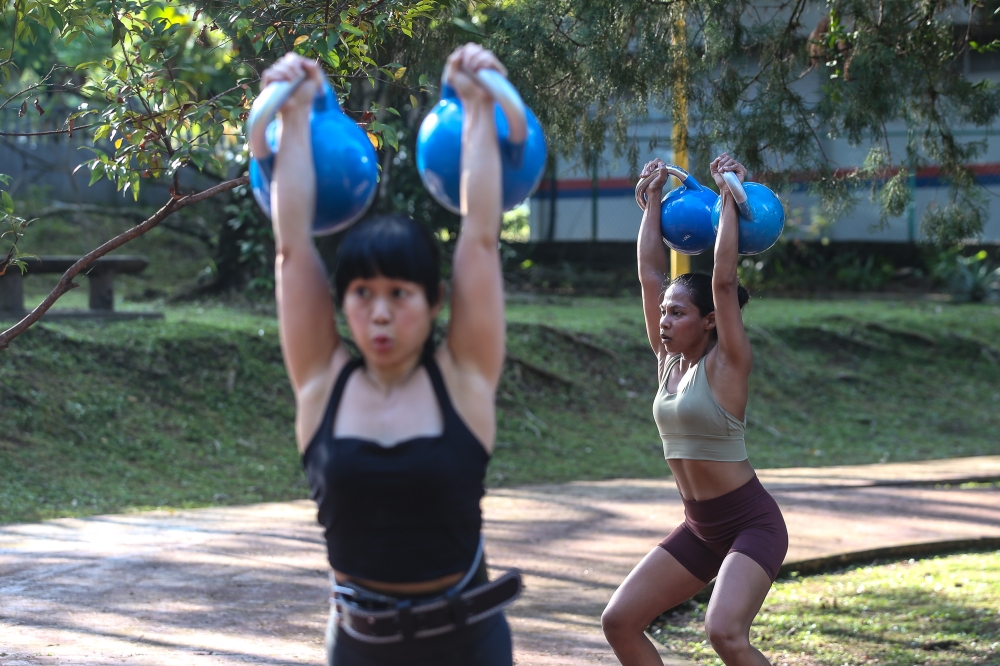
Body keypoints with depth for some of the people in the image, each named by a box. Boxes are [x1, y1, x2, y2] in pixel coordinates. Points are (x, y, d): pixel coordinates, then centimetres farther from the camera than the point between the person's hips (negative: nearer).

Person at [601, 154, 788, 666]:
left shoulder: (726, 364, -12)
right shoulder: (668, 360, 6)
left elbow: (723, 279, -21)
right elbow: (649, 273, 5)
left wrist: (729, 197, -16)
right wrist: (654, 198, 6)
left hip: (751, 523, -8)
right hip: (701, 528, 8)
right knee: (619, 621, 0)